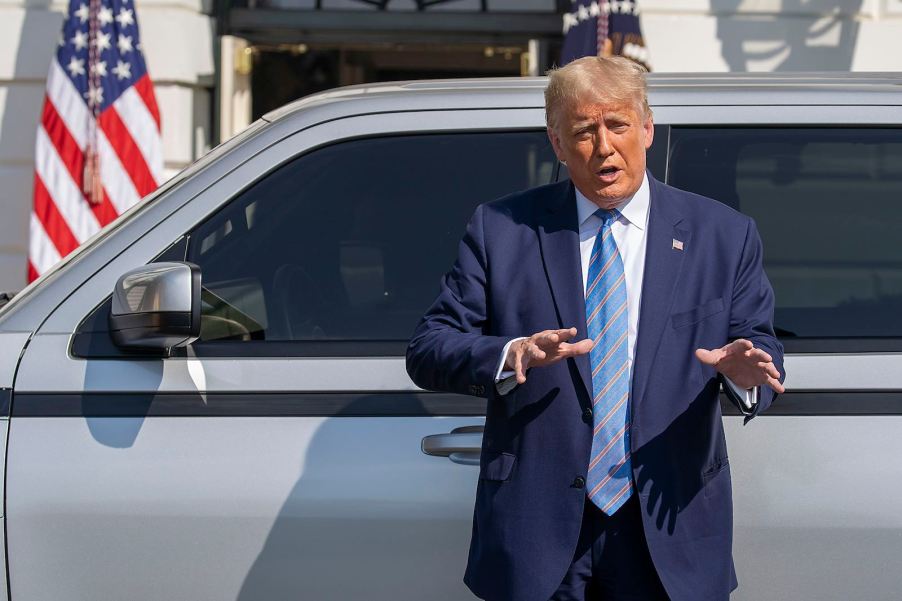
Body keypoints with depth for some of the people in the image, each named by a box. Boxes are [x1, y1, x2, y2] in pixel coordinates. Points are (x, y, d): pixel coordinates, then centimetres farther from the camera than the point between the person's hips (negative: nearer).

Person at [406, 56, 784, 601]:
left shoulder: (725, 235, 6)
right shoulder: (500, 230, 2)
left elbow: (761, 345, 7)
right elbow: (428, 350, -1)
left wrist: (746, 371, -18)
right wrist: (510, 354, -22)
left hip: (672, 525, 1)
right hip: (537, 525, -1)